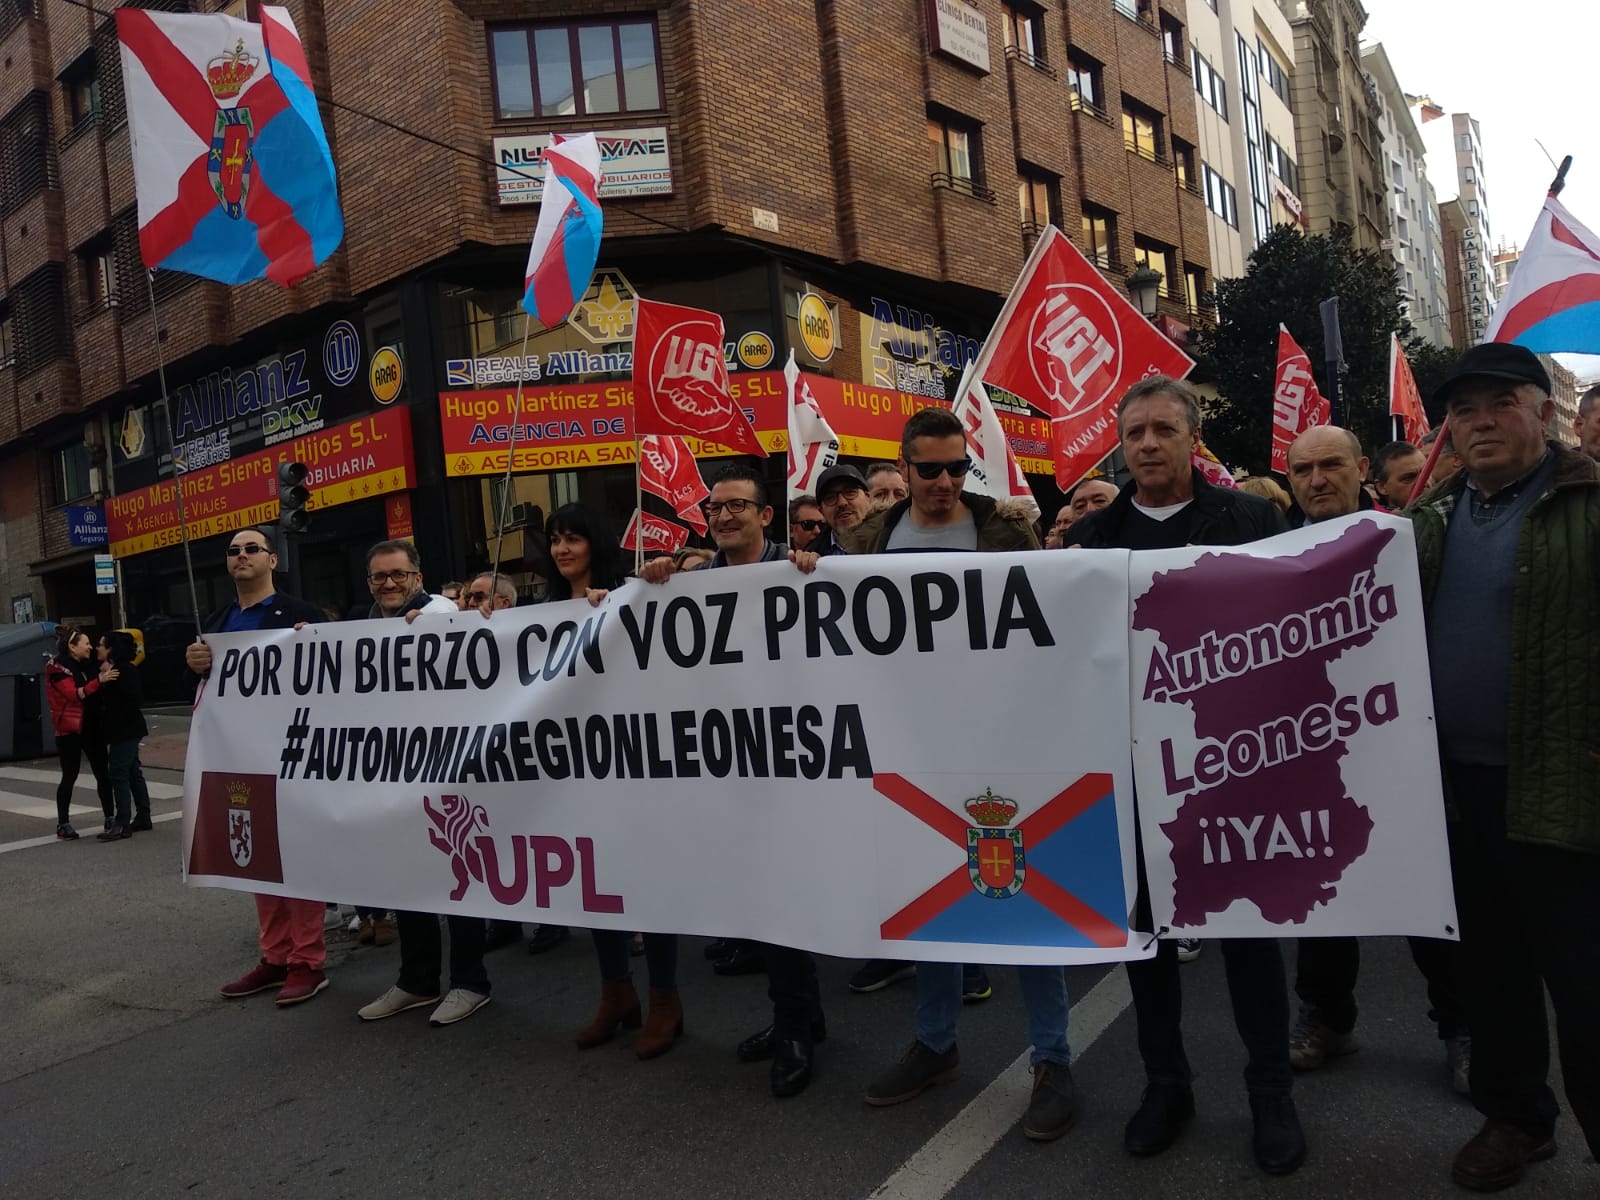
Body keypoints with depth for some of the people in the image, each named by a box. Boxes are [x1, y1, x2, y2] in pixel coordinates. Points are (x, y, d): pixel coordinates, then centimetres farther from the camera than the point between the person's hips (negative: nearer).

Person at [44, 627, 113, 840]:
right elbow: (75, 694, -23)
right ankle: (63, 824, 6)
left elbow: (95, 694, 19)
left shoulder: (84, 666, 13)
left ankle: (110, 818, 7)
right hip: (69, 729, -7)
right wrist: (100, 680, -33)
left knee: (103, 772, 3)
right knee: (69, 776, -3)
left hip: (91, 726, 7)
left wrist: (104, 675, 3)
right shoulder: (58, 668, -9)